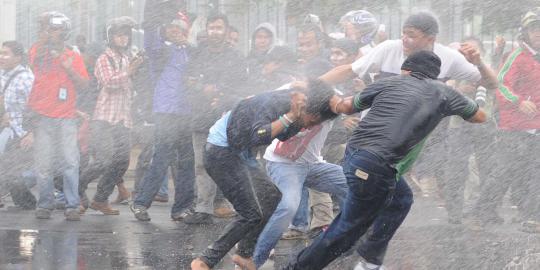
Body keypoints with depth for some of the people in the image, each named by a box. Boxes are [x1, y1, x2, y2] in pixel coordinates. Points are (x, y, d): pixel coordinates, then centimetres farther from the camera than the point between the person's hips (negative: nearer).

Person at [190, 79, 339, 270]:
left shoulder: (294, 103, 2)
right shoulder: (276, 103, -26)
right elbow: (259, 137, -37)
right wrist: (290, 116, -31)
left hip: (240, 152, 10)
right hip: (221, 152, -10)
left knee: (272, 198, 12)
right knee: (251, 215, -10)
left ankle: (244, 254, 21)